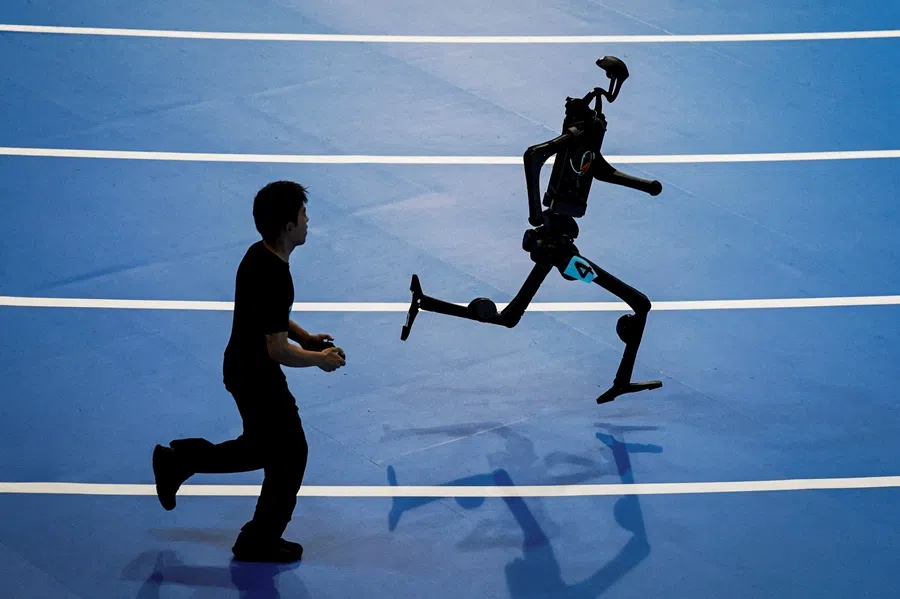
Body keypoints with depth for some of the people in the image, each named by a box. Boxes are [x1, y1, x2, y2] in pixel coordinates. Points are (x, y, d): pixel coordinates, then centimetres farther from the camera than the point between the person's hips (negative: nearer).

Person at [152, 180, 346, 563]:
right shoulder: (274, 278, -32)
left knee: (263, 446, 26)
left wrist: (305, 337, 8)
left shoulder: (259, 255, -2)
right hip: (257, 377, -9)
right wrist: (319, 358, -12)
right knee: (290, 455, 8)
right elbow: (278, 351, -27)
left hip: (243, 368, 9)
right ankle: (259, 543, 23)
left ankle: (178, 461, 30)